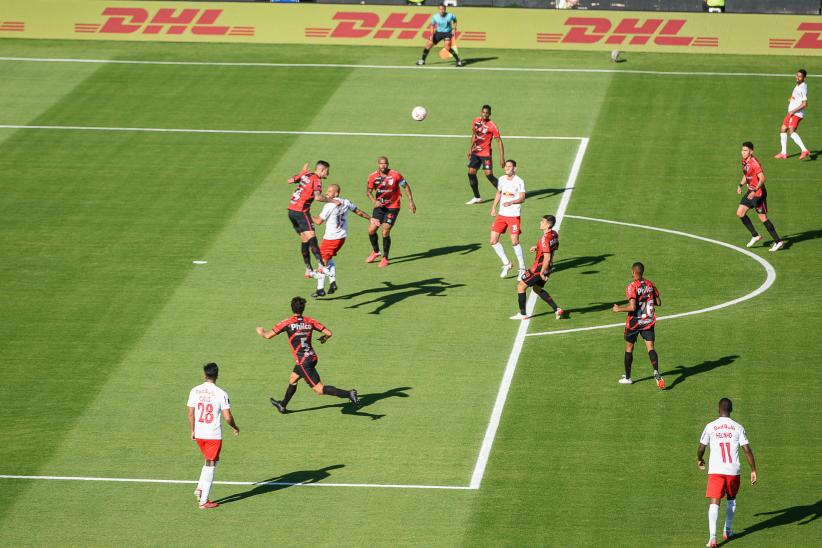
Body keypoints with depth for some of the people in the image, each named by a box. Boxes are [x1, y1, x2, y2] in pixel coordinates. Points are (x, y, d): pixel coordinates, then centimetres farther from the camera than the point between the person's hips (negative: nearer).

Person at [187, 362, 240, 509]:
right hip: (214, 435, -4)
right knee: (211, 464, 4)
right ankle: (204, 500, 5)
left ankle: (200, 488, 10)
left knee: (209, 462, 24)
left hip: (199, 434, 4)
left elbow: (190, 414, 4)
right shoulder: (221, 393, -12)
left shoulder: (195, 391, 0)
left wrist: (193, 431, 18)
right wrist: (235, 427, 8)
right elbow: (227, 417, -12)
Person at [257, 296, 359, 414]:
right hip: (312, 357, 7)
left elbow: (268, 335, -7)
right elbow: (328, 333, -2)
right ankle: (283, 405, 47)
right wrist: (324, 338, 23)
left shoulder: (288, 323, -11)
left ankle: (348, 394, -25)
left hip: (303, 362, -7)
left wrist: (261, 332, 17)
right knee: (292, 380, 29)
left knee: (319, 389, -9)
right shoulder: (310, 321, 2)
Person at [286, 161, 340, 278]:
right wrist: (332, 201, -22)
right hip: (301, 211, -8)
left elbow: (290, 181, 23)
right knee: (311, 238, -18)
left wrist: (302, 172, 32)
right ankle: (321, 265, -32)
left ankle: (308, 270, 12)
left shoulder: (305, 175, 12)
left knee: (305, 240, 12)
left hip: (291, 210, 8)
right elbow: (317, 197, -27)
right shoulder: (316, 180, -10)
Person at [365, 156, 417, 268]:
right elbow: (368, 191, 4)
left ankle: (385, 258, 7)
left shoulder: (395, 175, -14)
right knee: (371, 230, 0)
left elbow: (406, 186, -1)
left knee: (385, 232, -11)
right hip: (379, 206, 3)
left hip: (393, 207, -3)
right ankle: (375, 251, 28)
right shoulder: (373, 177, -6)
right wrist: (374, 201, -15)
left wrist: (411, 201, -3)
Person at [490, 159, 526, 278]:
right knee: (493, 241, 1)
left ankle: (522, 268, 4)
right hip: (501, 215, 6)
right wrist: (493, 207, 16)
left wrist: (511, 202, -31)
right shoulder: (501, 179, 7)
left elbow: (522, 198, -14)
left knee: (515, 241, -11)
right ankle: (506, 264, 17)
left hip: (514, 215, -6)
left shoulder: (519, 182, -9)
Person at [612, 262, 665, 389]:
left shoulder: (632, 287, -17)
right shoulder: (650, 285, 1)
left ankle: (627, 377, 21)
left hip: (634, 321, -4)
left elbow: (632, 307, -24)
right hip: (648, 321, 4)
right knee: (650, 347, -1)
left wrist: (618, 309, -9)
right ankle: (656, 373, -24)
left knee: (629, 347, 12)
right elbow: (658, 302, 8)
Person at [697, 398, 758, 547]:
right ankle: (727, 531, 34)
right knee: (731, 500, 25)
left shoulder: (710, 427, 0)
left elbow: (701, 448, 6)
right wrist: (753, 470, 2)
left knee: (714, 503, -6)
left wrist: (699, 460, 28)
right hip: (733, 470, 1)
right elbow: (747, 450, -4)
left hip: (715, 471, -1)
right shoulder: (738, 428, 1)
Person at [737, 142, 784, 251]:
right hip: (750, 191, 9)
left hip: (759, 193, -9)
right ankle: (755, 235, 17)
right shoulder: (744, 161, 6)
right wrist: (740, 185, 10)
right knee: (740, 213, 6)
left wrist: (754, 191, -36)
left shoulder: (754, 162, -21)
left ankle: (778, 241, 2)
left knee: (763, 218, -5)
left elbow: (762, 178, -28)